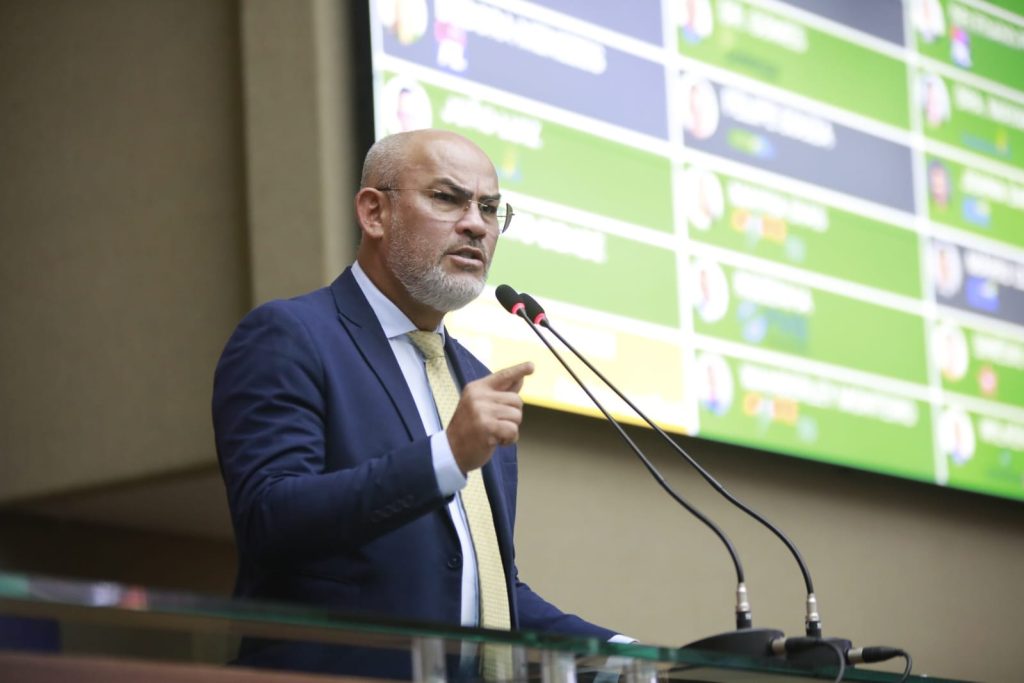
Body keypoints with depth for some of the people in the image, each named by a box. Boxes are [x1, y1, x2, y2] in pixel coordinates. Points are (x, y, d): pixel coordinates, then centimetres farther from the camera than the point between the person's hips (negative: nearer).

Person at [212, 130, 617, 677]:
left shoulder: (475, 383, 19)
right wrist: (448, 456, -22)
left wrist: (615, 652, 8)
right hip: (339, 672, -6)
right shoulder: (286, 337, -2)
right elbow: (268, 518, -16)